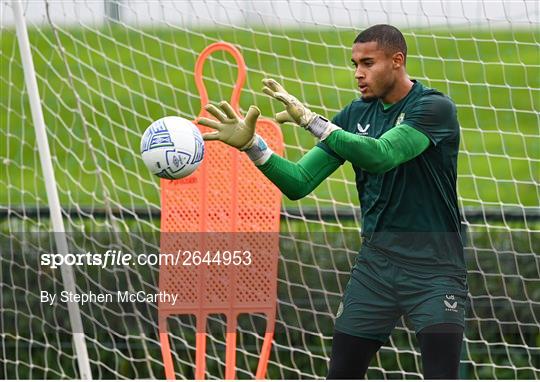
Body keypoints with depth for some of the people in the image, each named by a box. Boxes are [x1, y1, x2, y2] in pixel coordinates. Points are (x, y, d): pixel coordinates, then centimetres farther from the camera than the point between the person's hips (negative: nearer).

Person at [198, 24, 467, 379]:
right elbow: (299, 182, 1)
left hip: (433, 270, -5)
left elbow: (381, 156, -29)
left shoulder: (434, 107, -13)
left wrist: (311, 120, -32)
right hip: (375, 265, 5)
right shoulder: (356, 115, 5)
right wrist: (251, 144, -15)